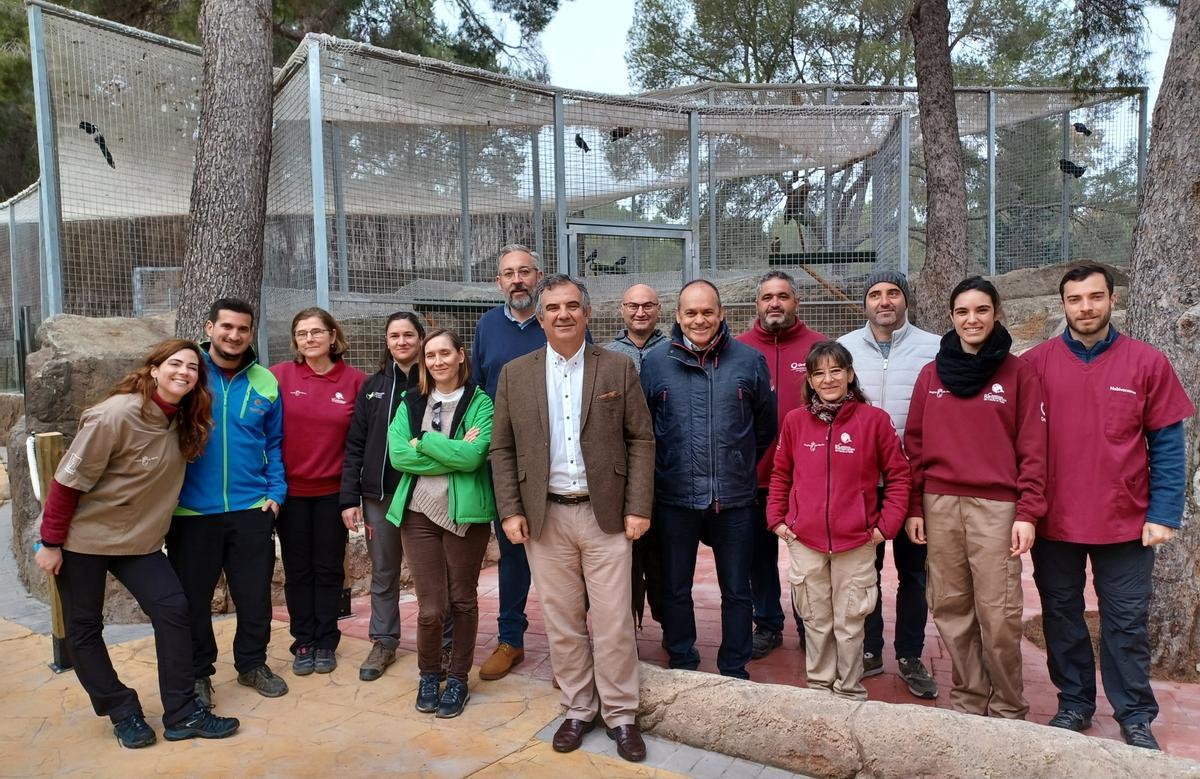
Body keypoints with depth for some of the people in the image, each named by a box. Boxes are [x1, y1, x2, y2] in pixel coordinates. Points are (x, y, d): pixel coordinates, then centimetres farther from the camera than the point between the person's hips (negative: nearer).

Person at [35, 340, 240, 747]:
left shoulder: (183, 422, -2)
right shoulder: (116, 415, -23)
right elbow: (68, 481, -18)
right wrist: (50, 543, -14)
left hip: (139, 541, 6)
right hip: (84, 538, -5)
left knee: (173, 609, -5)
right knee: (84, 629, 5)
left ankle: (182, 714, 2)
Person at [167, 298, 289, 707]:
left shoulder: (265, 382, 4)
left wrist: (275, 492, 0)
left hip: (252, 508, 2)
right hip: (192, 511, -2)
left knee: (255, 595, 11)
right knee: (193, 598, 10)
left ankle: (252, 664, 31)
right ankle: (198, 673, 28)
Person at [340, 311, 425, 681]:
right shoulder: (372, 386, 7)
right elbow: (355, 445, 5)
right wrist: (349, 498, -1)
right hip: (380, 495, 3)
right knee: (382, 574, 13)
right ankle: (384, 642, 28)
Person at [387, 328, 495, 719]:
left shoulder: (479, 403, -2)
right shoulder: (410, 403, 8)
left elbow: (474, 457, -16)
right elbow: (397, 454, -7)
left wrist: (424, 441, -12)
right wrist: (453, 453, -14)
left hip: (465, 513, -2)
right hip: (419, 512, 2)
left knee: (462, 601, 11)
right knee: (430, 608, 3)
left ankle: (458, 680, 29)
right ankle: (428, 675, 28)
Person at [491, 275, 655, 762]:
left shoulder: (619, 368, 0)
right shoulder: (515, 374, 4)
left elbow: (641, 441, 0)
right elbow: (502, 449, 5)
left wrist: (638, 508, -6)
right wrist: (510, 511, -2)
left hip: (606, 515, -1)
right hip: (545, 517, 2)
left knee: (613, 623, 4)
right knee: (562, 622, 11)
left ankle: (620, 714, 21)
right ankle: (578, 709, 27)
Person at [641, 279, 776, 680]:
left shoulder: (750, 361, 0)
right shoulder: (656, 362, 0)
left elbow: (765, 427, 10)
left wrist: (740, 466, 11)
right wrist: (663, 469, 6)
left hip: (734, 499, 0)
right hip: (675, 498, 0)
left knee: (737, 590, 12)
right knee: (676, 589, 12)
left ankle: (735, 671, 28)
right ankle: (682, 667, 30)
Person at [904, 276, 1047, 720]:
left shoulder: (1018, 373, 3)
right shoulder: (931, 374, 10)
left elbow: (1032, 448, -1)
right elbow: (915, 444, 10)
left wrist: (1028, 513, -7)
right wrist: (913, 507, 5)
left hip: (996, 506, -3)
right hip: (940, 505, 3)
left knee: (998, 614, -3)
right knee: (950, 608, 8)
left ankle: (1007, 708, 15)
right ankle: (968, 700, 23)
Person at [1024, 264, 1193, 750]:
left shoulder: (1147, 363, -2)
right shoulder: (1035, 364, -2)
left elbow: (1167, 445, -1)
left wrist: (1163, 514, -7)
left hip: (1126, 523, -1)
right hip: (1053, 523, 1)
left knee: (1126, 621, 10)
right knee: (1061, 615, 13)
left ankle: (1135, 715, 26)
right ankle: (1074, 703, 29)